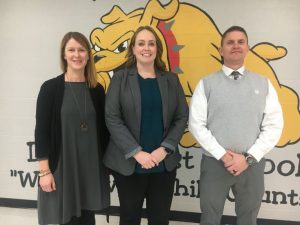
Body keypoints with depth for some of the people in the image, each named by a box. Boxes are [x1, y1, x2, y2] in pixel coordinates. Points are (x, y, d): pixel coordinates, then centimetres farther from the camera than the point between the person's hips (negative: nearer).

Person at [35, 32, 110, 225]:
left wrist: (106, 162, 8)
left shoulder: (97, 90, 4)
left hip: (92, 165, 3)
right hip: (62, 165, -3)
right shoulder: (51, 88, -7)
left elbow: (103, 128, 8)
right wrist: (44, 171, -10)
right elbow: (42, 131, -8)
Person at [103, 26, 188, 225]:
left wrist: (164, 149, -9)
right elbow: (112, 119, -8)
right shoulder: (120, 78, 0)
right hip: (128, 163, -1)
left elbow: (182, 117, 3)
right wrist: (136, 152, -15)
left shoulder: (171, 79, 7)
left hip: (164, 163, 2)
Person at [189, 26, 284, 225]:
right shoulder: (206, 84, -1)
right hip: (214, 162, -1)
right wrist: (223, 155, -13)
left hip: (252, 164, 2)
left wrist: (249, 158, -10)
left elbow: (274, 126, 0)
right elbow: (196, 125, -6)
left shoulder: (263, 84, 4)